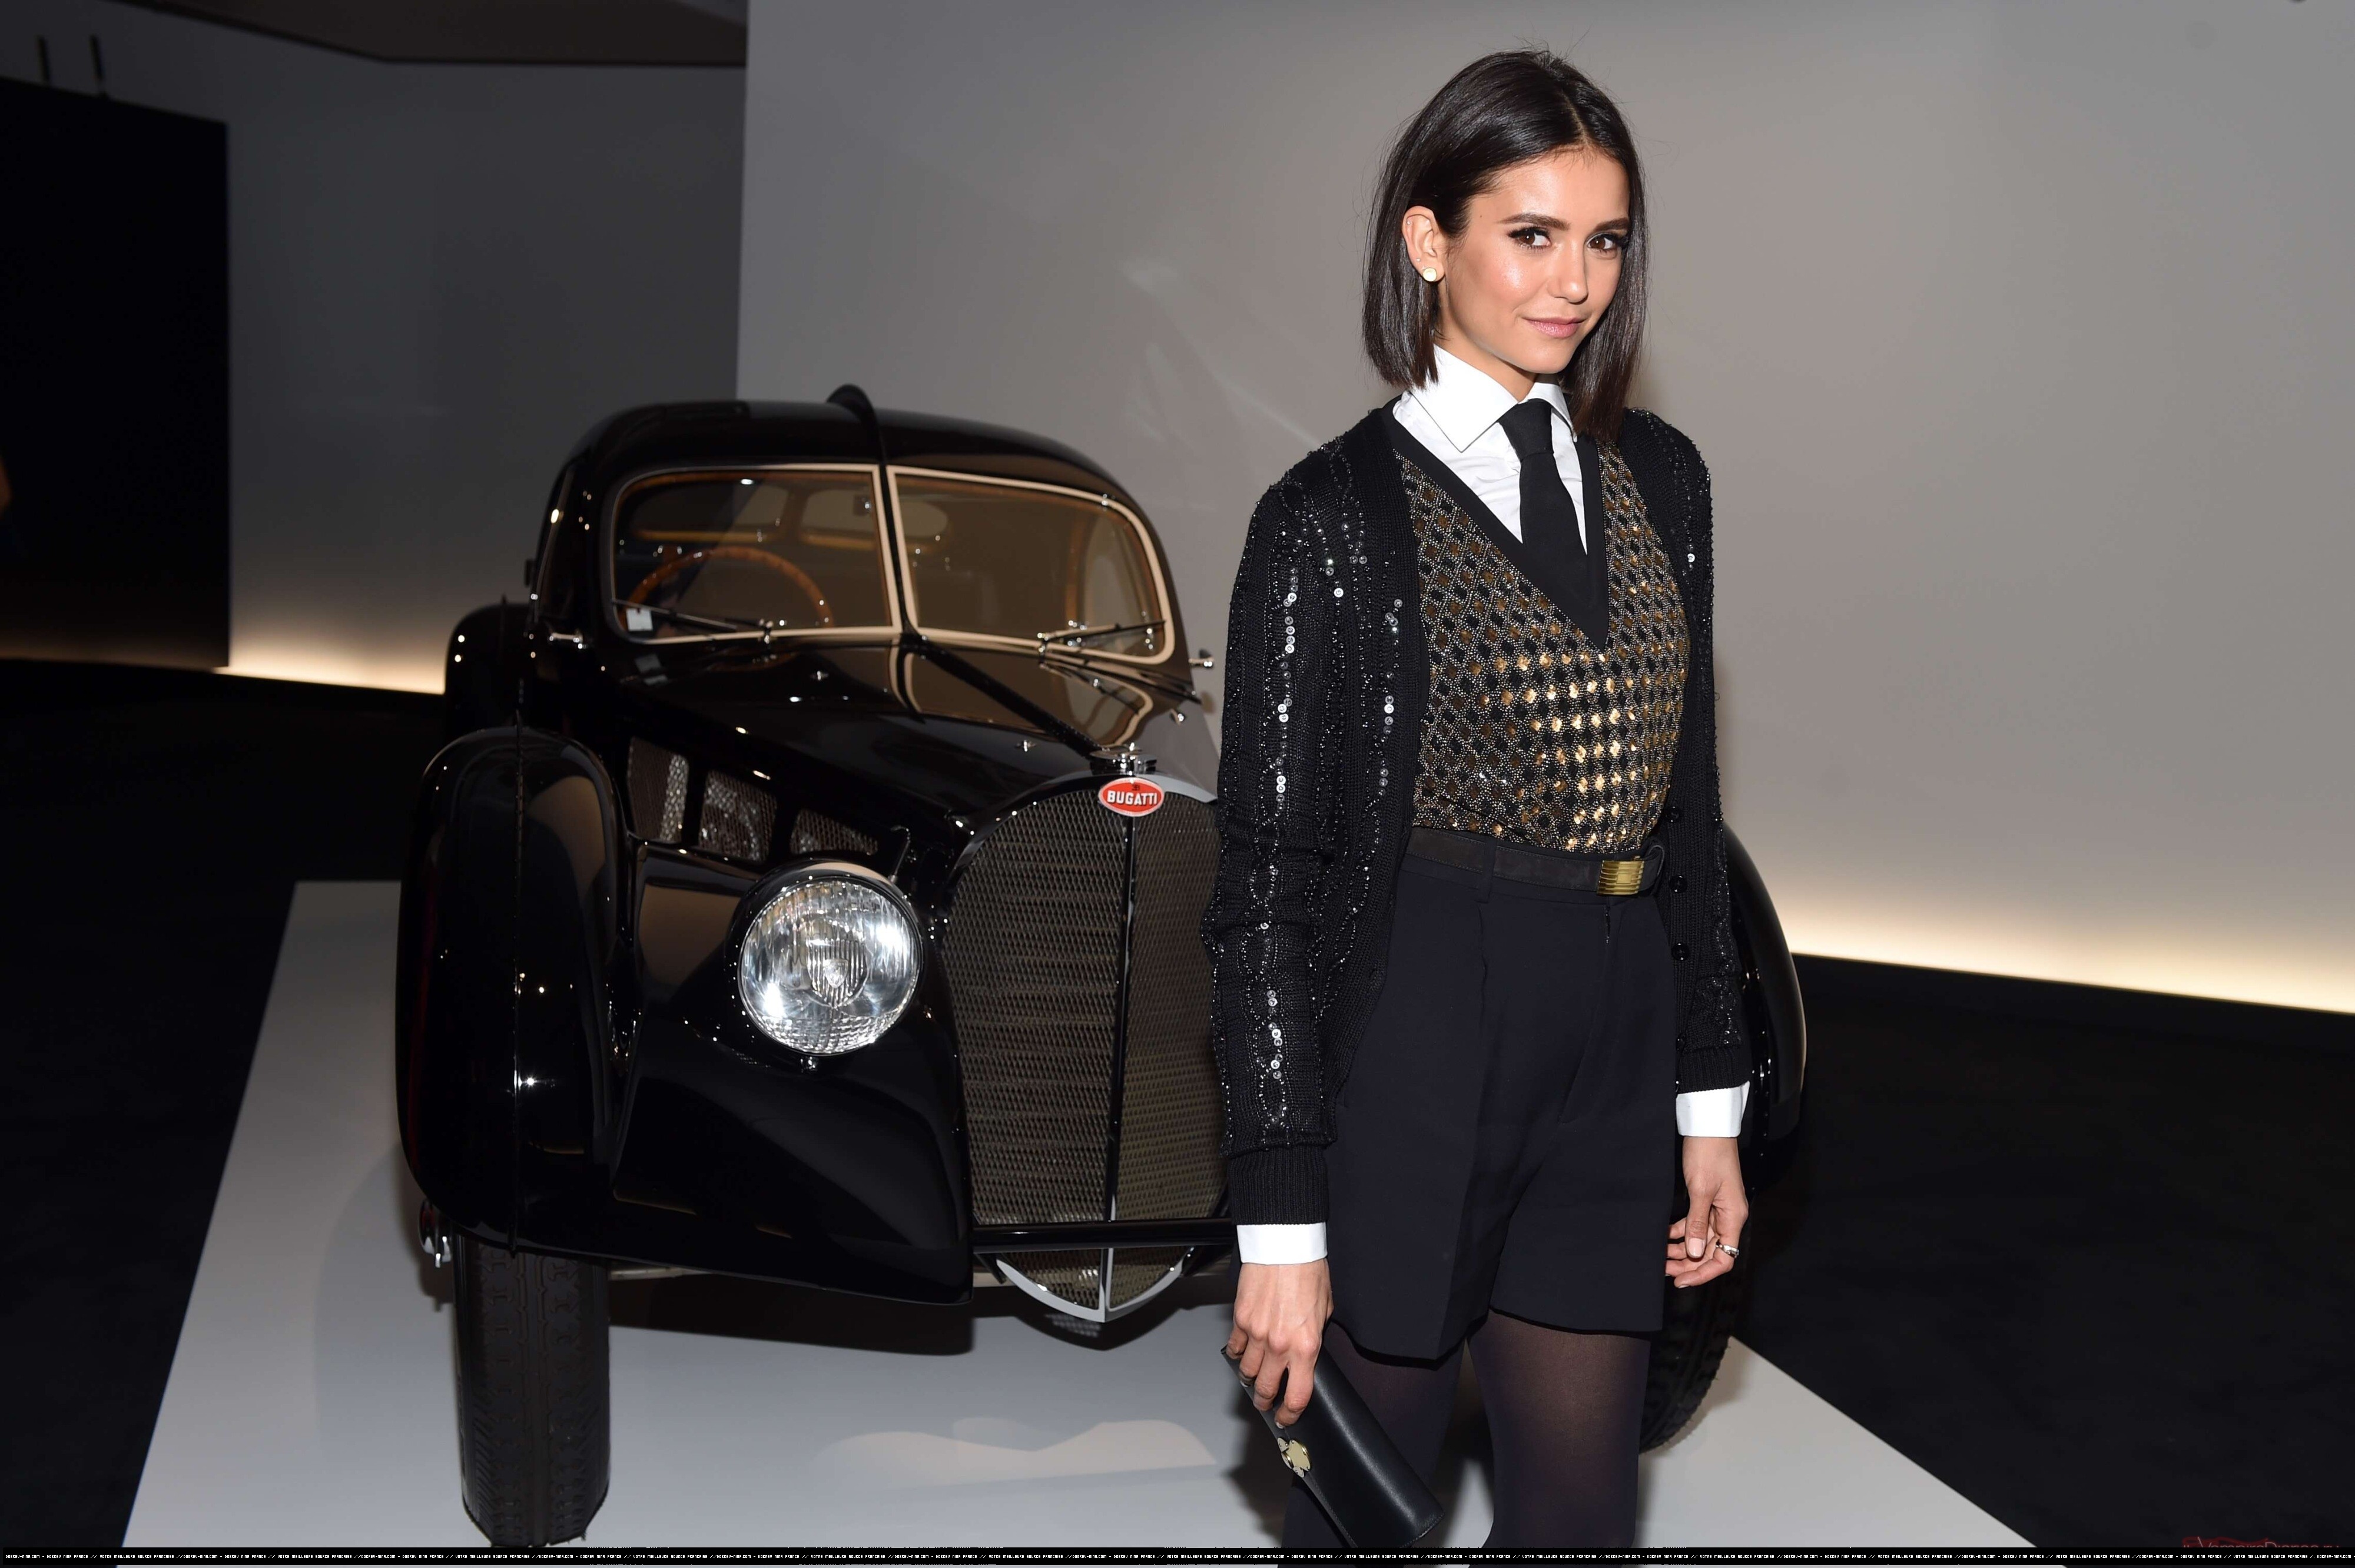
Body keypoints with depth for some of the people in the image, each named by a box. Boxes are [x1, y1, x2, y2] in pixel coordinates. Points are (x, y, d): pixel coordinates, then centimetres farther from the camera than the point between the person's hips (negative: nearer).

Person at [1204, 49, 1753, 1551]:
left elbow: (1685, 807, 15)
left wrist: (1710, 1099, 13)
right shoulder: (1334, 516, -8)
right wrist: (1280, 1224, -11)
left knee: (1582, 1512, 13)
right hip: (1406, 1061, -5)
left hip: (1607, 1070, 5)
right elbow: (1268, 879, -10)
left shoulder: (1659, 480, 9)